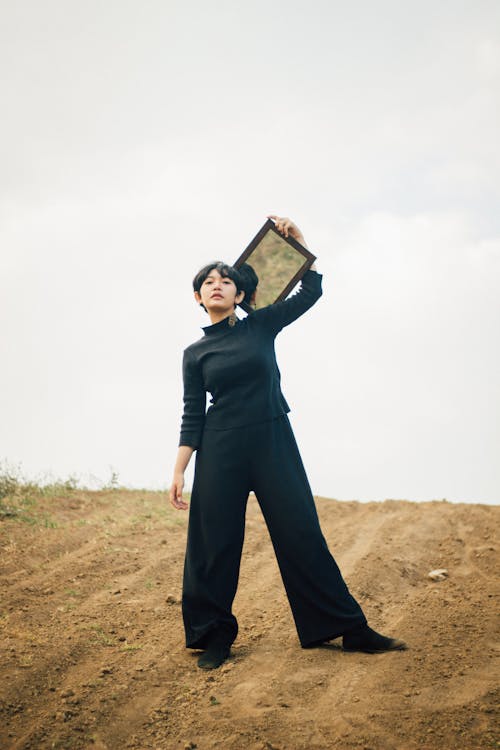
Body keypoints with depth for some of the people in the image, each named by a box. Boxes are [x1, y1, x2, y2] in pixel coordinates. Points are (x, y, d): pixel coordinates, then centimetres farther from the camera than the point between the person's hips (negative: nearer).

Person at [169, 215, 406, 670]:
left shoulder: (261, 326, 8)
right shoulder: (195, 354, 7)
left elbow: (312, 291, 7)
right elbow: (192, 417, 5)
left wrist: (296, 238, 1)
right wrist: (178, 471, -2)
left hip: (273, 441, 0)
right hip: (220, 449, 0)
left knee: (302, 534, 1)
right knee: (214, 542, 1)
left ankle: (350, 629, 9)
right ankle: (214, 636, 17)